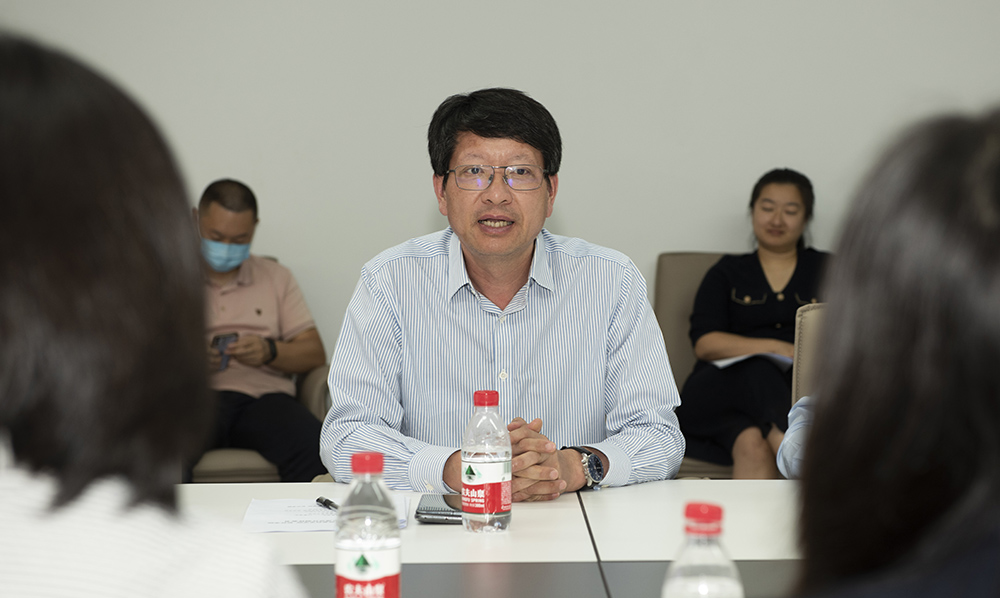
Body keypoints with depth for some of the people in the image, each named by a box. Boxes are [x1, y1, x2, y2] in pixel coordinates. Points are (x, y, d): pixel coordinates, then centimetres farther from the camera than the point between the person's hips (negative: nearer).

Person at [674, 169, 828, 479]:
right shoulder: (727, 273, 21)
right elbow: (704, 343, 4)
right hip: (724, 384, 0)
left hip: (801, 391, 0)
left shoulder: (825, 269, 22)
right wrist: (776, 348, -12)